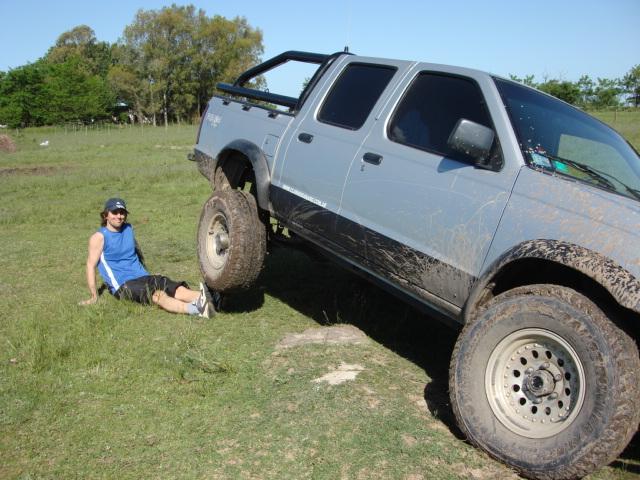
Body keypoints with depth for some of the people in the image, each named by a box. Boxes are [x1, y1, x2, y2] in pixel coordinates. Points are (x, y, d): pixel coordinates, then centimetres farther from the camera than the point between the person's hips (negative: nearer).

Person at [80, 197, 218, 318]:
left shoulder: (128, 229, 15)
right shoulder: (99, 237, -3)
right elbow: (91, 265, -5)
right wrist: (94, 297, -9)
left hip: (143, 278, 7)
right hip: (122, 285, -7)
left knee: (174, 288, -22)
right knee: (156, 294, -33)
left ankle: (203, 298, -47)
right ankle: (194, 309, -58)